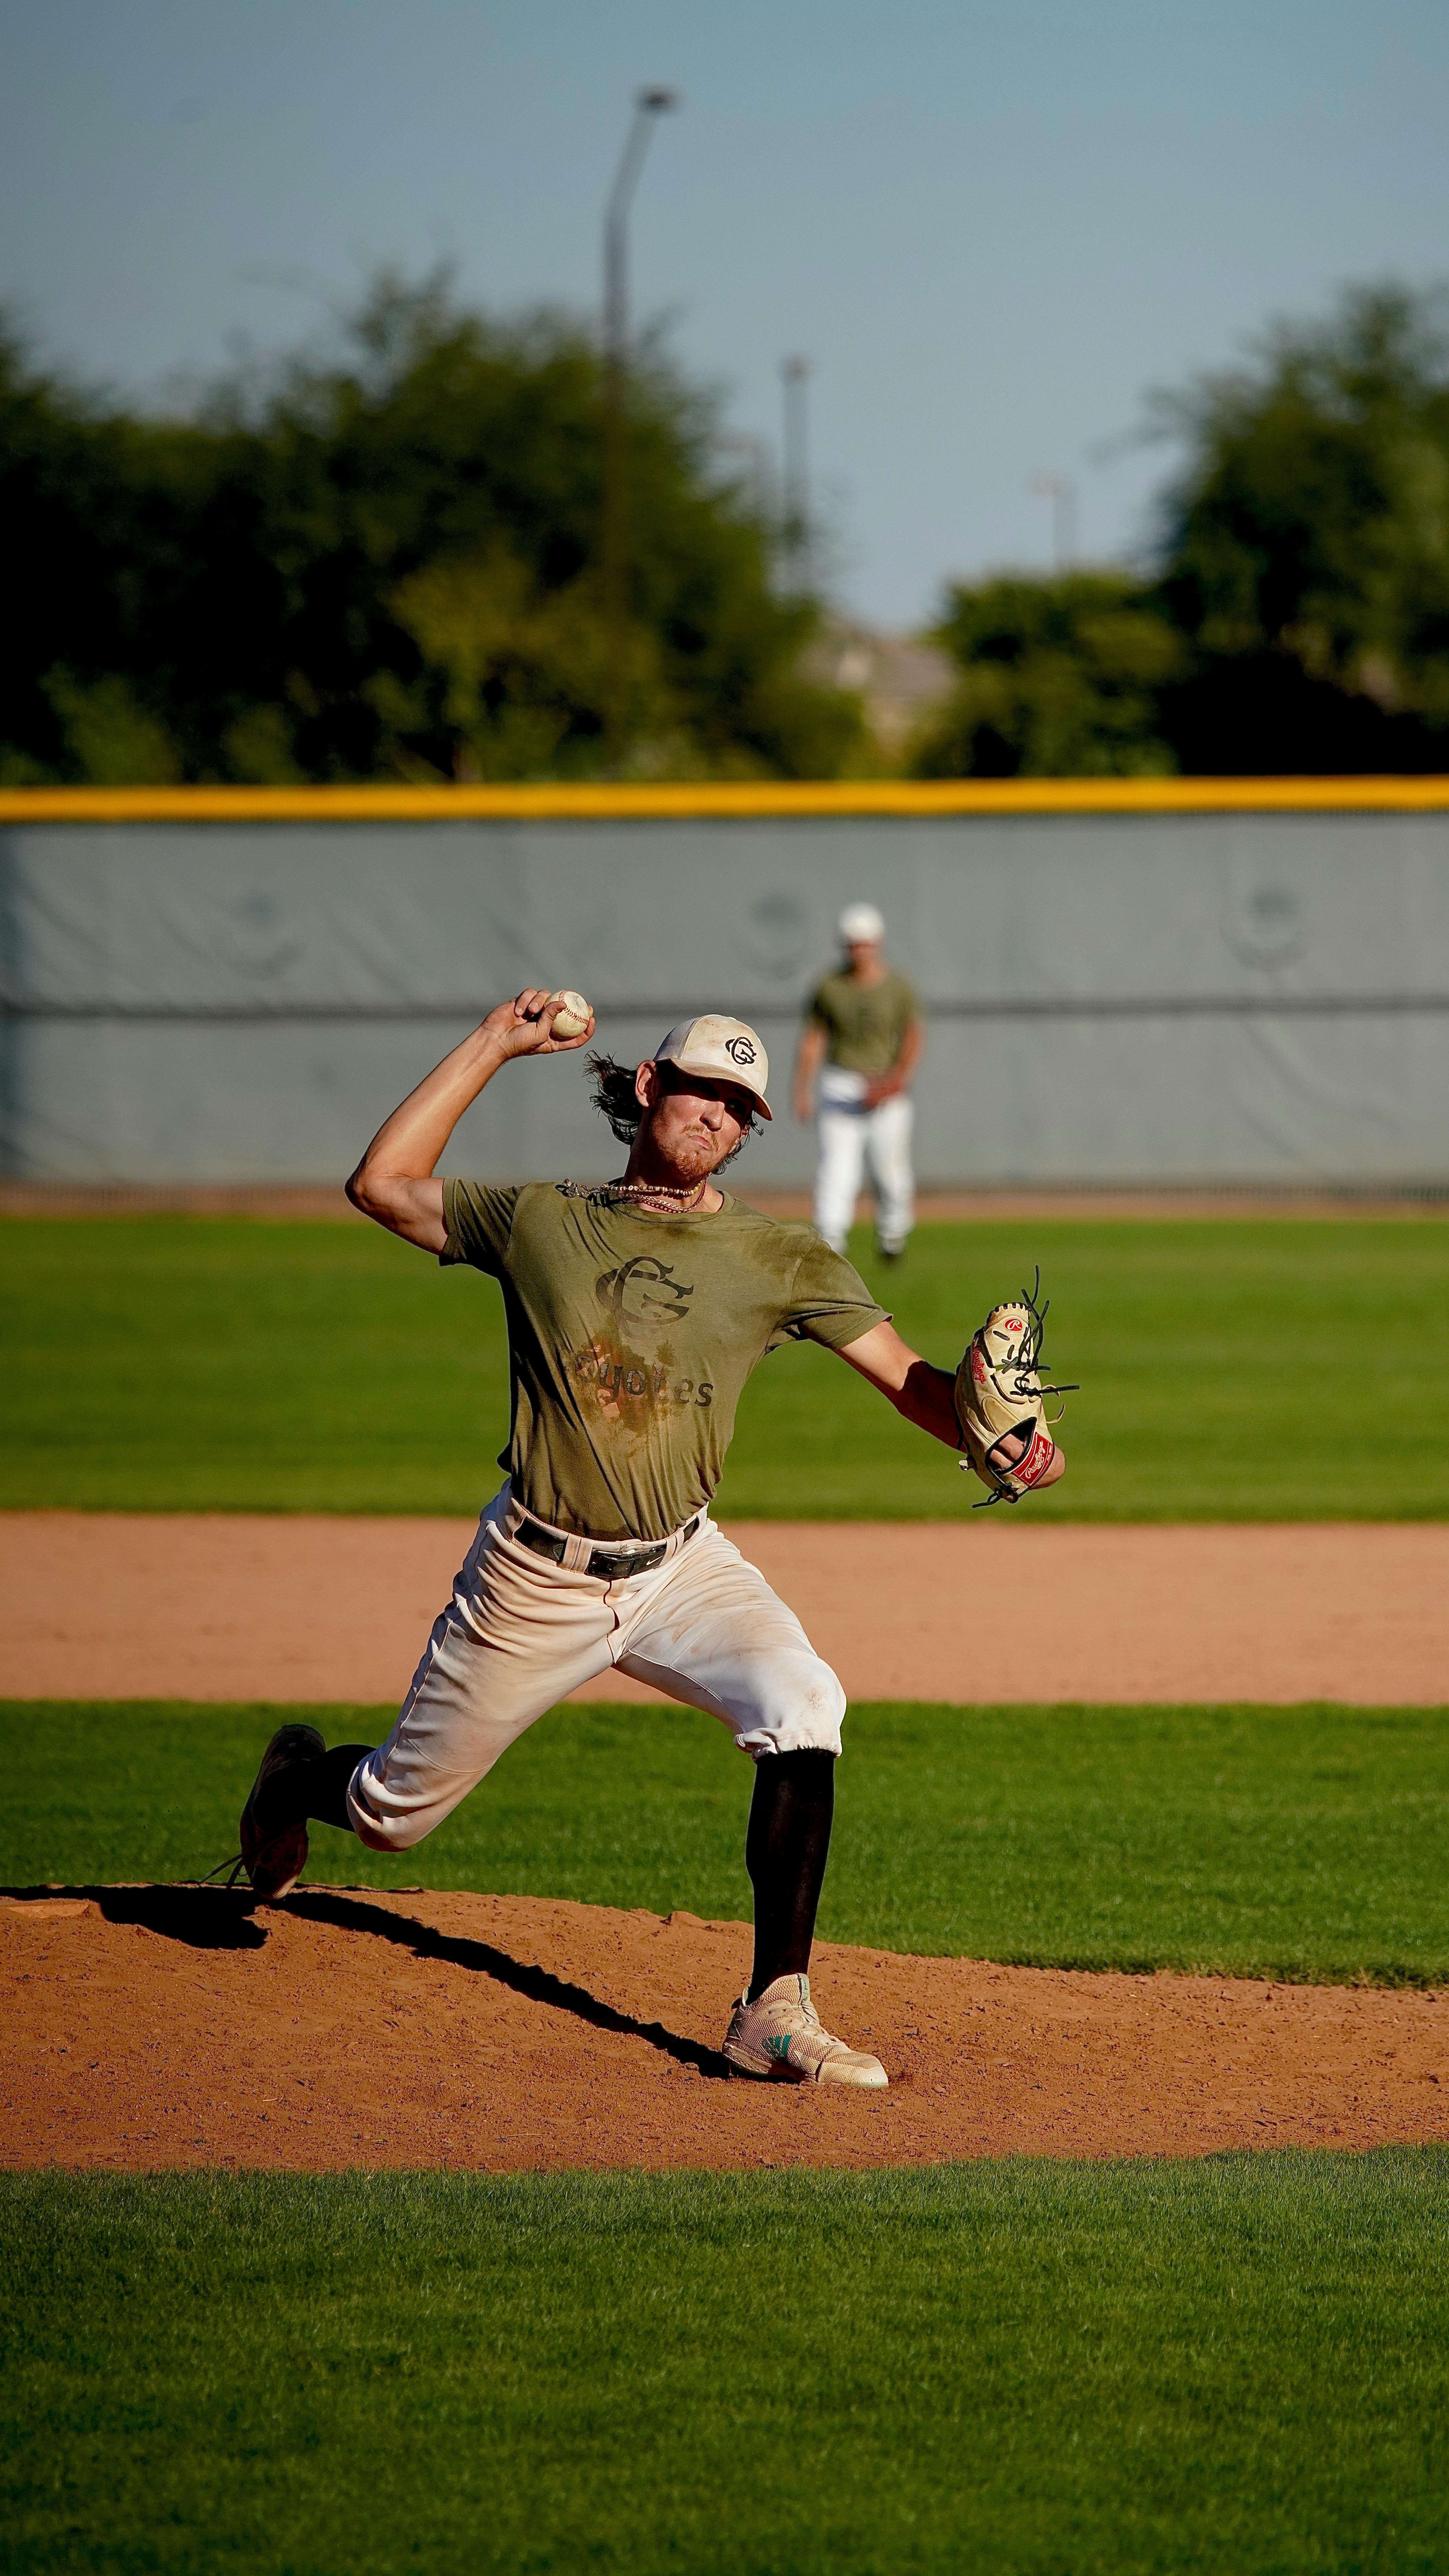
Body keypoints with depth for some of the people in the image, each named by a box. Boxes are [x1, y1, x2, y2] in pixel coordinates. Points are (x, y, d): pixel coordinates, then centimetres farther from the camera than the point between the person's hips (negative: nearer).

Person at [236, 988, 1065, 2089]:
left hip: (683, 1572, 1)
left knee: (802, 1707, -29)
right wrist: (491, 1048, -2)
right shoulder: (541, 1221, -2)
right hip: (534, 1577, -1)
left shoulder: (781, 1260, -3)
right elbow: (382, 1183, -3)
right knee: (395, 1812, 10)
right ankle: (298, 1779, 50)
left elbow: (902, 1372, -11)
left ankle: (777, 2011, -25)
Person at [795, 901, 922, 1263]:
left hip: (886, 1089, -1)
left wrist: (896, 1080, -19)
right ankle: (830, 1242, -18)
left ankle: (893, 1230, 30)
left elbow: (914, 1037, -4)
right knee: (837, 1166, -11)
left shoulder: (897, 987, -2)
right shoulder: (830, 988, 2)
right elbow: (812, 1040, 6)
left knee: (889, 1165, 3)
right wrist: (802, 1092, 0)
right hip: (840, 1087, 1)